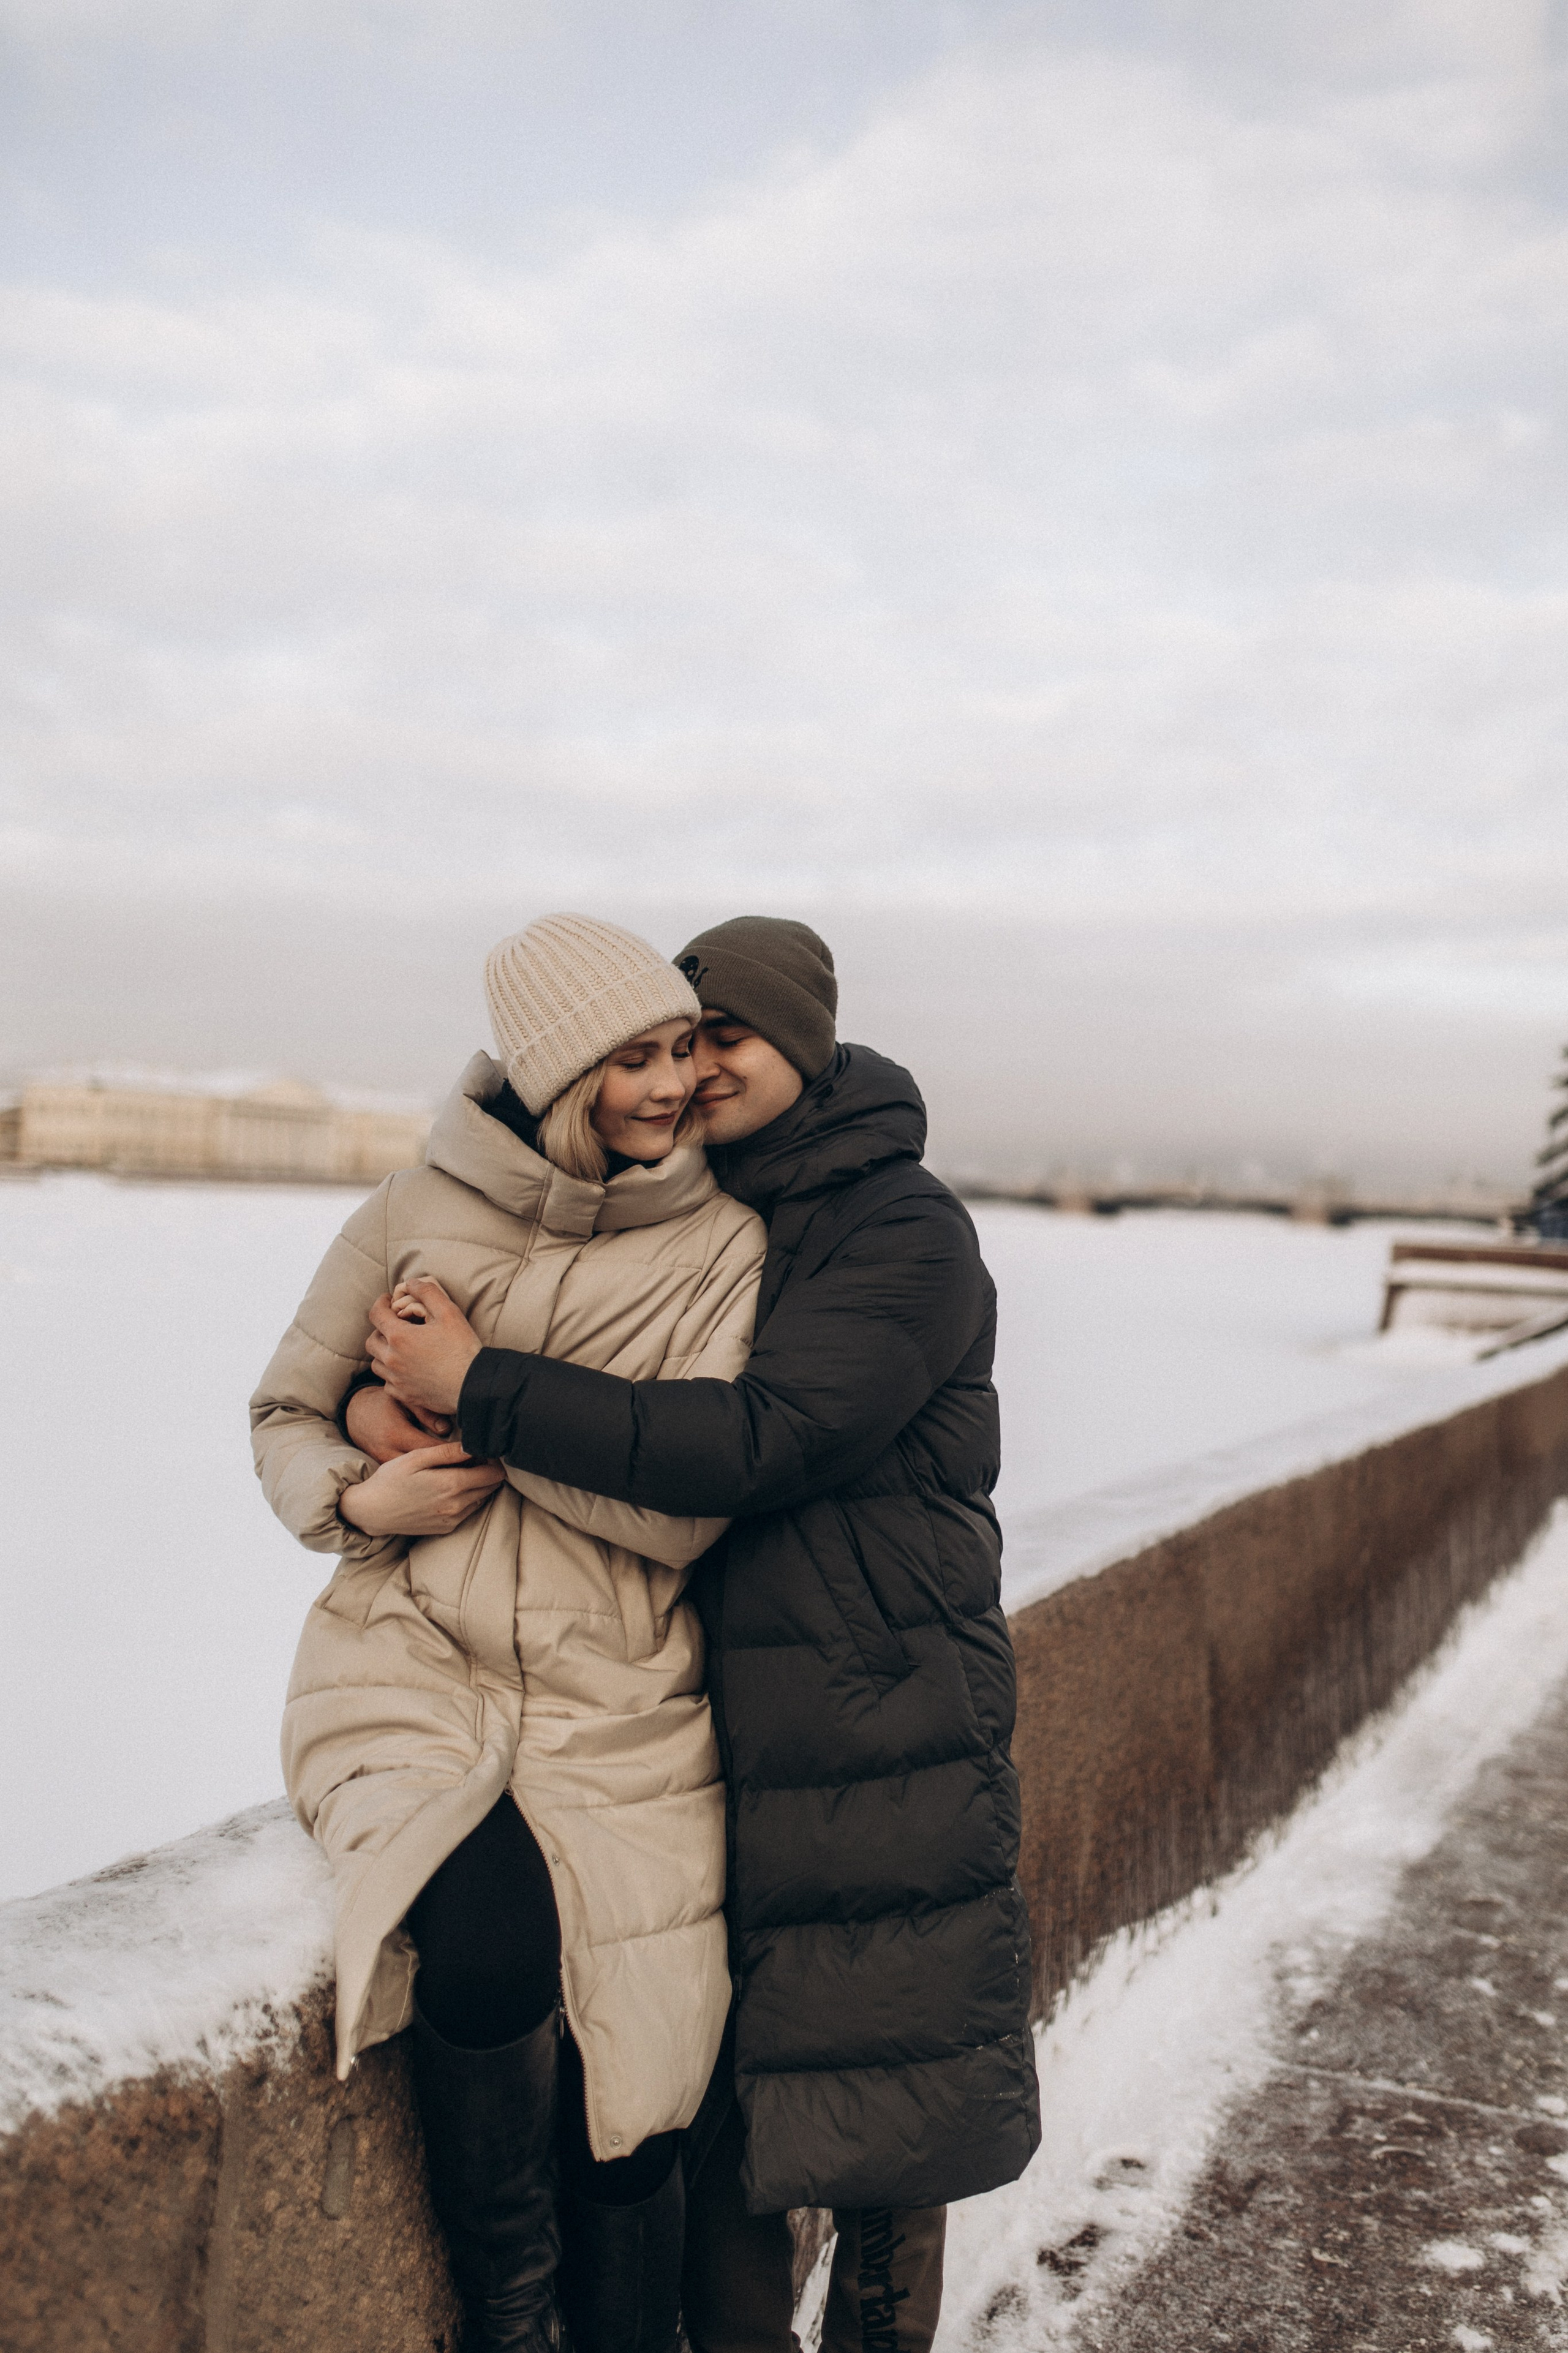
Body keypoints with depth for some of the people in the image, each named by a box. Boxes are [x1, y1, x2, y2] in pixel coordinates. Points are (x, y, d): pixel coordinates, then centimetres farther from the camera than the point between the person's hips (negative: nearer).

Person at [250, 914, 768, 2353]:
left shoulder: (722, 1243, -1)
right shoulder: (422, 1214, 1)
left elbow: (688, 1507, -11)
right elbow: (287, 1415, 12)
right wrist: (360, 1497, -10)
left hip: (622, 1710, 1)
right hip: (415, 1675, 0)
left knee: (631, 2131, -3)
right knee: (492, 1943, -27)